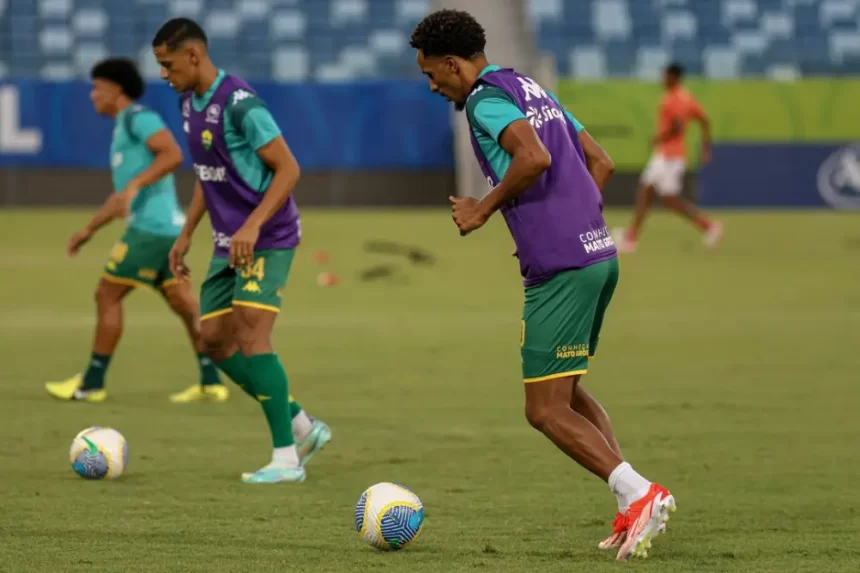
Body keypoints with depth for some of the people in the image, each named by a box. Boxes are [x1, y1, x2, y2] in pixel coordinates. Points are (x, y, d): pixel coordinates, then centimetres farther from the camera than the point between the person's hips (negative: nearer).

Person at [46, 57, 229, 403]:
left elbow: (173, 155, -23)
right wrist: (89, 229, 32)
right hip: (166, 228, 10)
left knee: (108, 295, -3)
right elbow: (122, 196, 31)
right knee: (183, 303, 6)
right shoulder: (125, 127, 24)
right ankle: (211, 382, 4)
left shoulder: (139, 118, -6)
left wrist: (134, 185, -30)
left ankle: (92, 384, 1)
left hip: (150, 228, -10)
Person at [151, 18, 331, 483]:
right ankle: (303, 427, 16)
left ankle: (286, 458, -13)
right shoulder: (189, 103, 8)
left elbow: (288, 169, -20)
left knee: (250, 334, -18)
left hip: (268, 239, -9)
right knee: (214, 338, 6)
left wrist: (252, 225, -29)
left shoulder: (239, 104, -20)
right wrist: (186, 235, 19)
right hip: (229, 241, 9)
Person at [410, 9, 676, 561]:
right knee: (568, 393, 19)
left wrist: (484, 209, -11)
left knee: (546, 409, -3)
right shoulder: (535, 90, 19)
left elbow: (534, 158, -24)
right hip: (600, 252, 9)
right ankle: (635, 511, 9)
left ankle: (639, 495, -13)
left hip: (560, 268, -9)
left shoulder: (485, 99, -7)